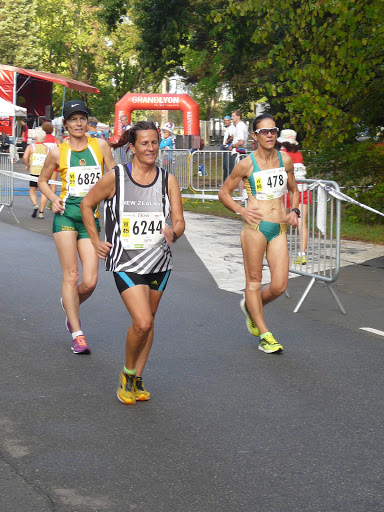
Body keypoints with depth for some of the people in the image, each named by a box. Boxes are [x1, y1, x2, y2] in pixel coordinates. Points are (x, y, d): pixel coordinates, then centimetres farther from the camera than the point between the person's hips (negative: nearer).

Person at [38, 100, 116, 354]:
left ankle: (70, 305, 30)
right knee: (71, 274, -7)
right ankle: (77, 335, 1)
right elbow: (43, 180, 18)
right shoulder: (58, 152, 4)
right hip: (66, 213, -1)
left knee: (90, 282, -5)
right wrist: (53, 199, 0)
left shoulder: (100, 145, 6)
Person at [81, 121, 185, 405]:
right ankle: (127, 374, 10)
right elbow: (87, 204, 7)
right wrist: (96, 241, 3)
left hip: (160, 261, 4)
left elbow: (179, 221, -2)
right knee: (142, 323, -16)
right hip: (126, 262, -4)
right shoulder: (115, 177, -8)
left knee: (148, 322, 13)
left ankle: (137, 379, 30)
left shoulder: (168, 180, 0)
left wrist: (173, 232, -25)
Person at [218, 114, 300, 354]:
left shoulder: (286, 161, 8)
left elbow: (294, 190, 24)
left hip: (279, 228, 4)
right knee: (254, 280, 2)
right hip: (255, 226, -4)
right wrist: (241, 210, -9)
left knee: (280, 286, -2)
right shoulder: (247, 164, -3)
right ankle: (265, 335, 12)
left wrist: (294, 211, 6)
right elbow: (224, 192, 5)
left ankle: (251, 306, 29)